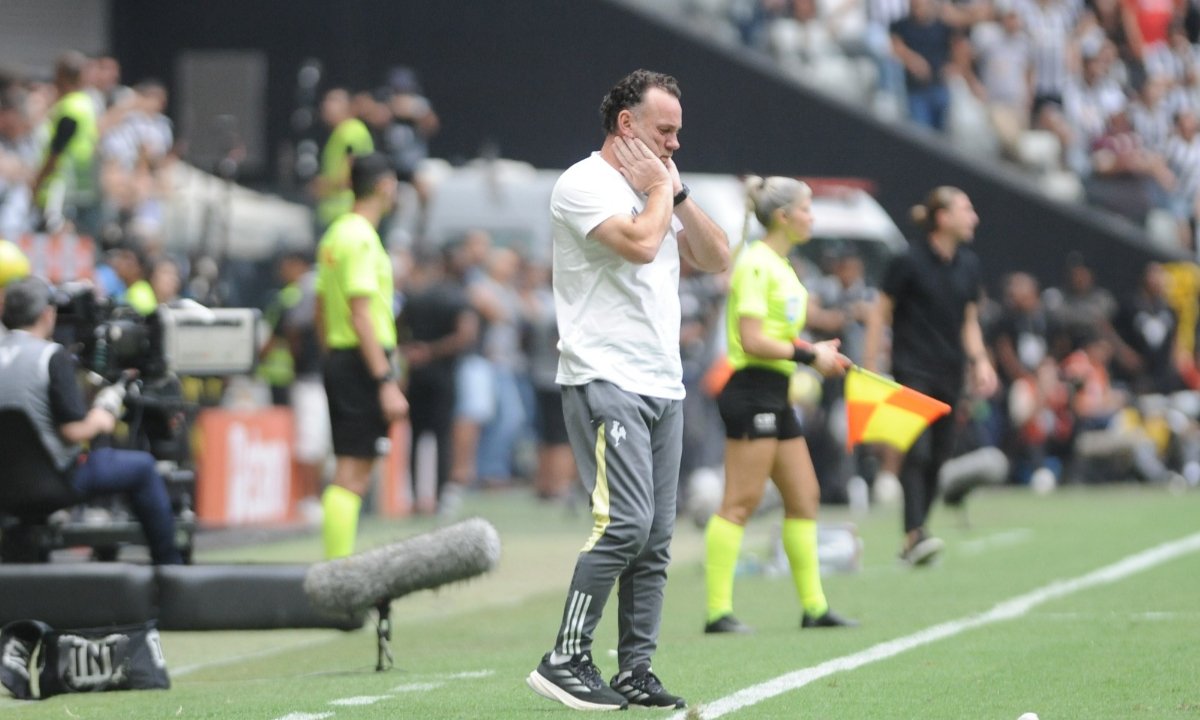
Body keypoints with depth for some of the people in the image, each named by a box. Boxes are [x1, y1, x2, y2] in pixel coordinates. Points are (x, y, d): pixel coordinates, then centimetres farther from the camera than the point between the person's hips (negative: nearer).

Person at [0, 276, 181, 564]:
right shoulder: (51, 356, -17)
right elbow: (75, 431, -21)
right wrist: (102, 417, 0)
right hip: (56, 475, -7)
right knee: (142, 467, 15)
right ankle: (168, 561, 23)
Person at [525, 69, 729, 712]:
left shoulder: (656, 189, 20)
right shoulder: (585, 184, -7)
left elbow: (715, 258, 15)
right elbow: (640, 244, -21)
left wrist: (676, 191, 6)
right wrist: (661, 187, -5)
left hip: (662, 387, 8)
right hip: (605, 384, -8)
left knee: (654, 538, 3)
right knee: (624, 524, -18)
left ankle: (635, 670, 5)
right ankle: (565, 662, -12)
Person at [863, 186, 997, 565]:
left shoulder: (968, 264, 11)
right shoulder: (908, 261, -7)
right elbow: (881, 314, -3)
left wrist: (979, 361, 6)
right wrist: (870, 367, -7)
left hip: (949, 374, 6)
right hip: (912, 370, -6)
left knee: (939, 455, 4)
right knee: (917, 451, -18)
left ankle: (914, 538, 11)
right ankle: (915, 534, -25)